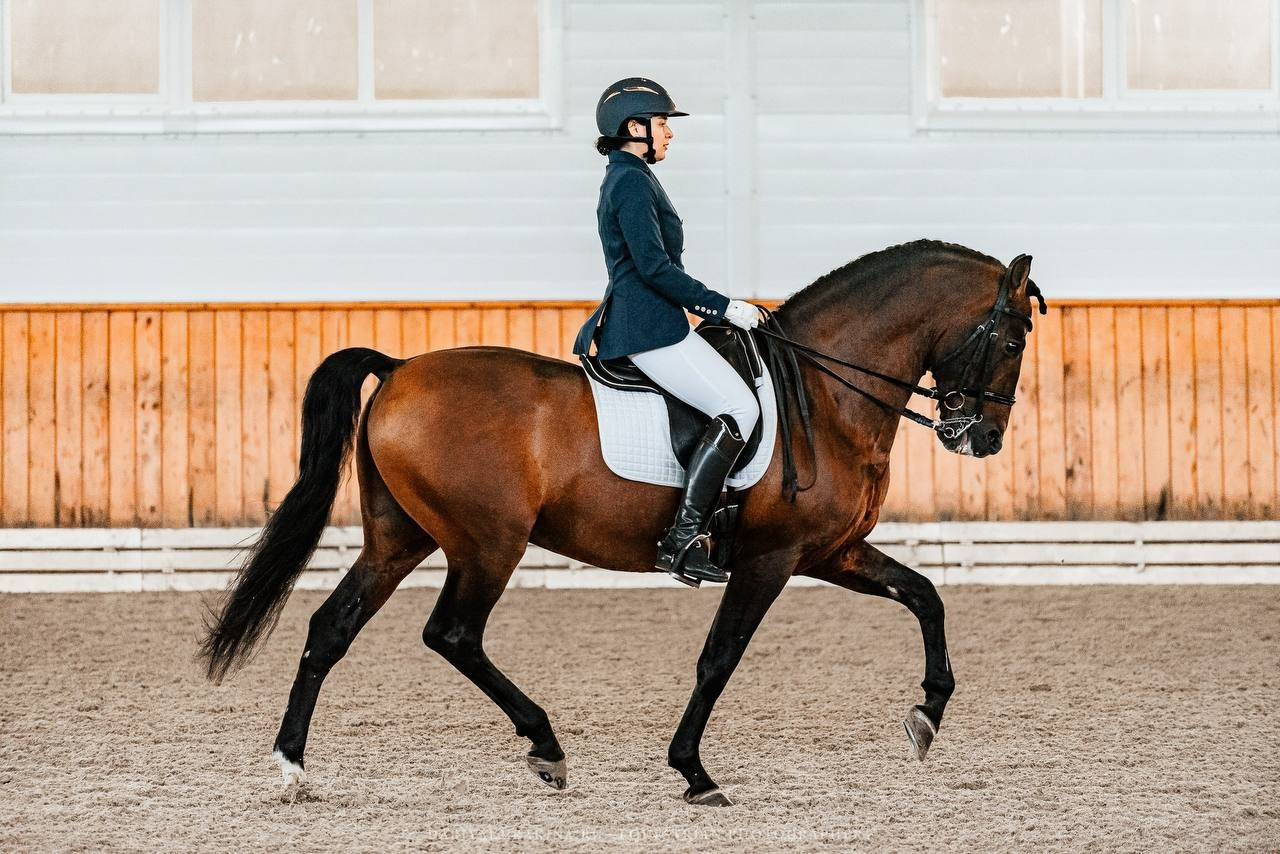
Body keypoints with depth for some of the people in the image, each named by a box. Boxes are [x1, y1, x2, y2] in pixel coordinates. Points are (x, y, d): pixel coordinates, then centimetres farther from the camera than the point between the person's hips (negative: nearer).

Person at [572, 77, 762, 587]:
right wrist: (724, 307, -15)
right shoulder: (632, 181, -11)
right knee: (740, 407, -19)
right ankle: (682, 540, -24)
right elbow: (653, 266, -19)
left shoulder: (625, 179, 22)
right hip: (650, 329, -11)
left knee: (737, 404, 16)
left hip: (634, 324, 11)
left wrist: (710, 310, 21)